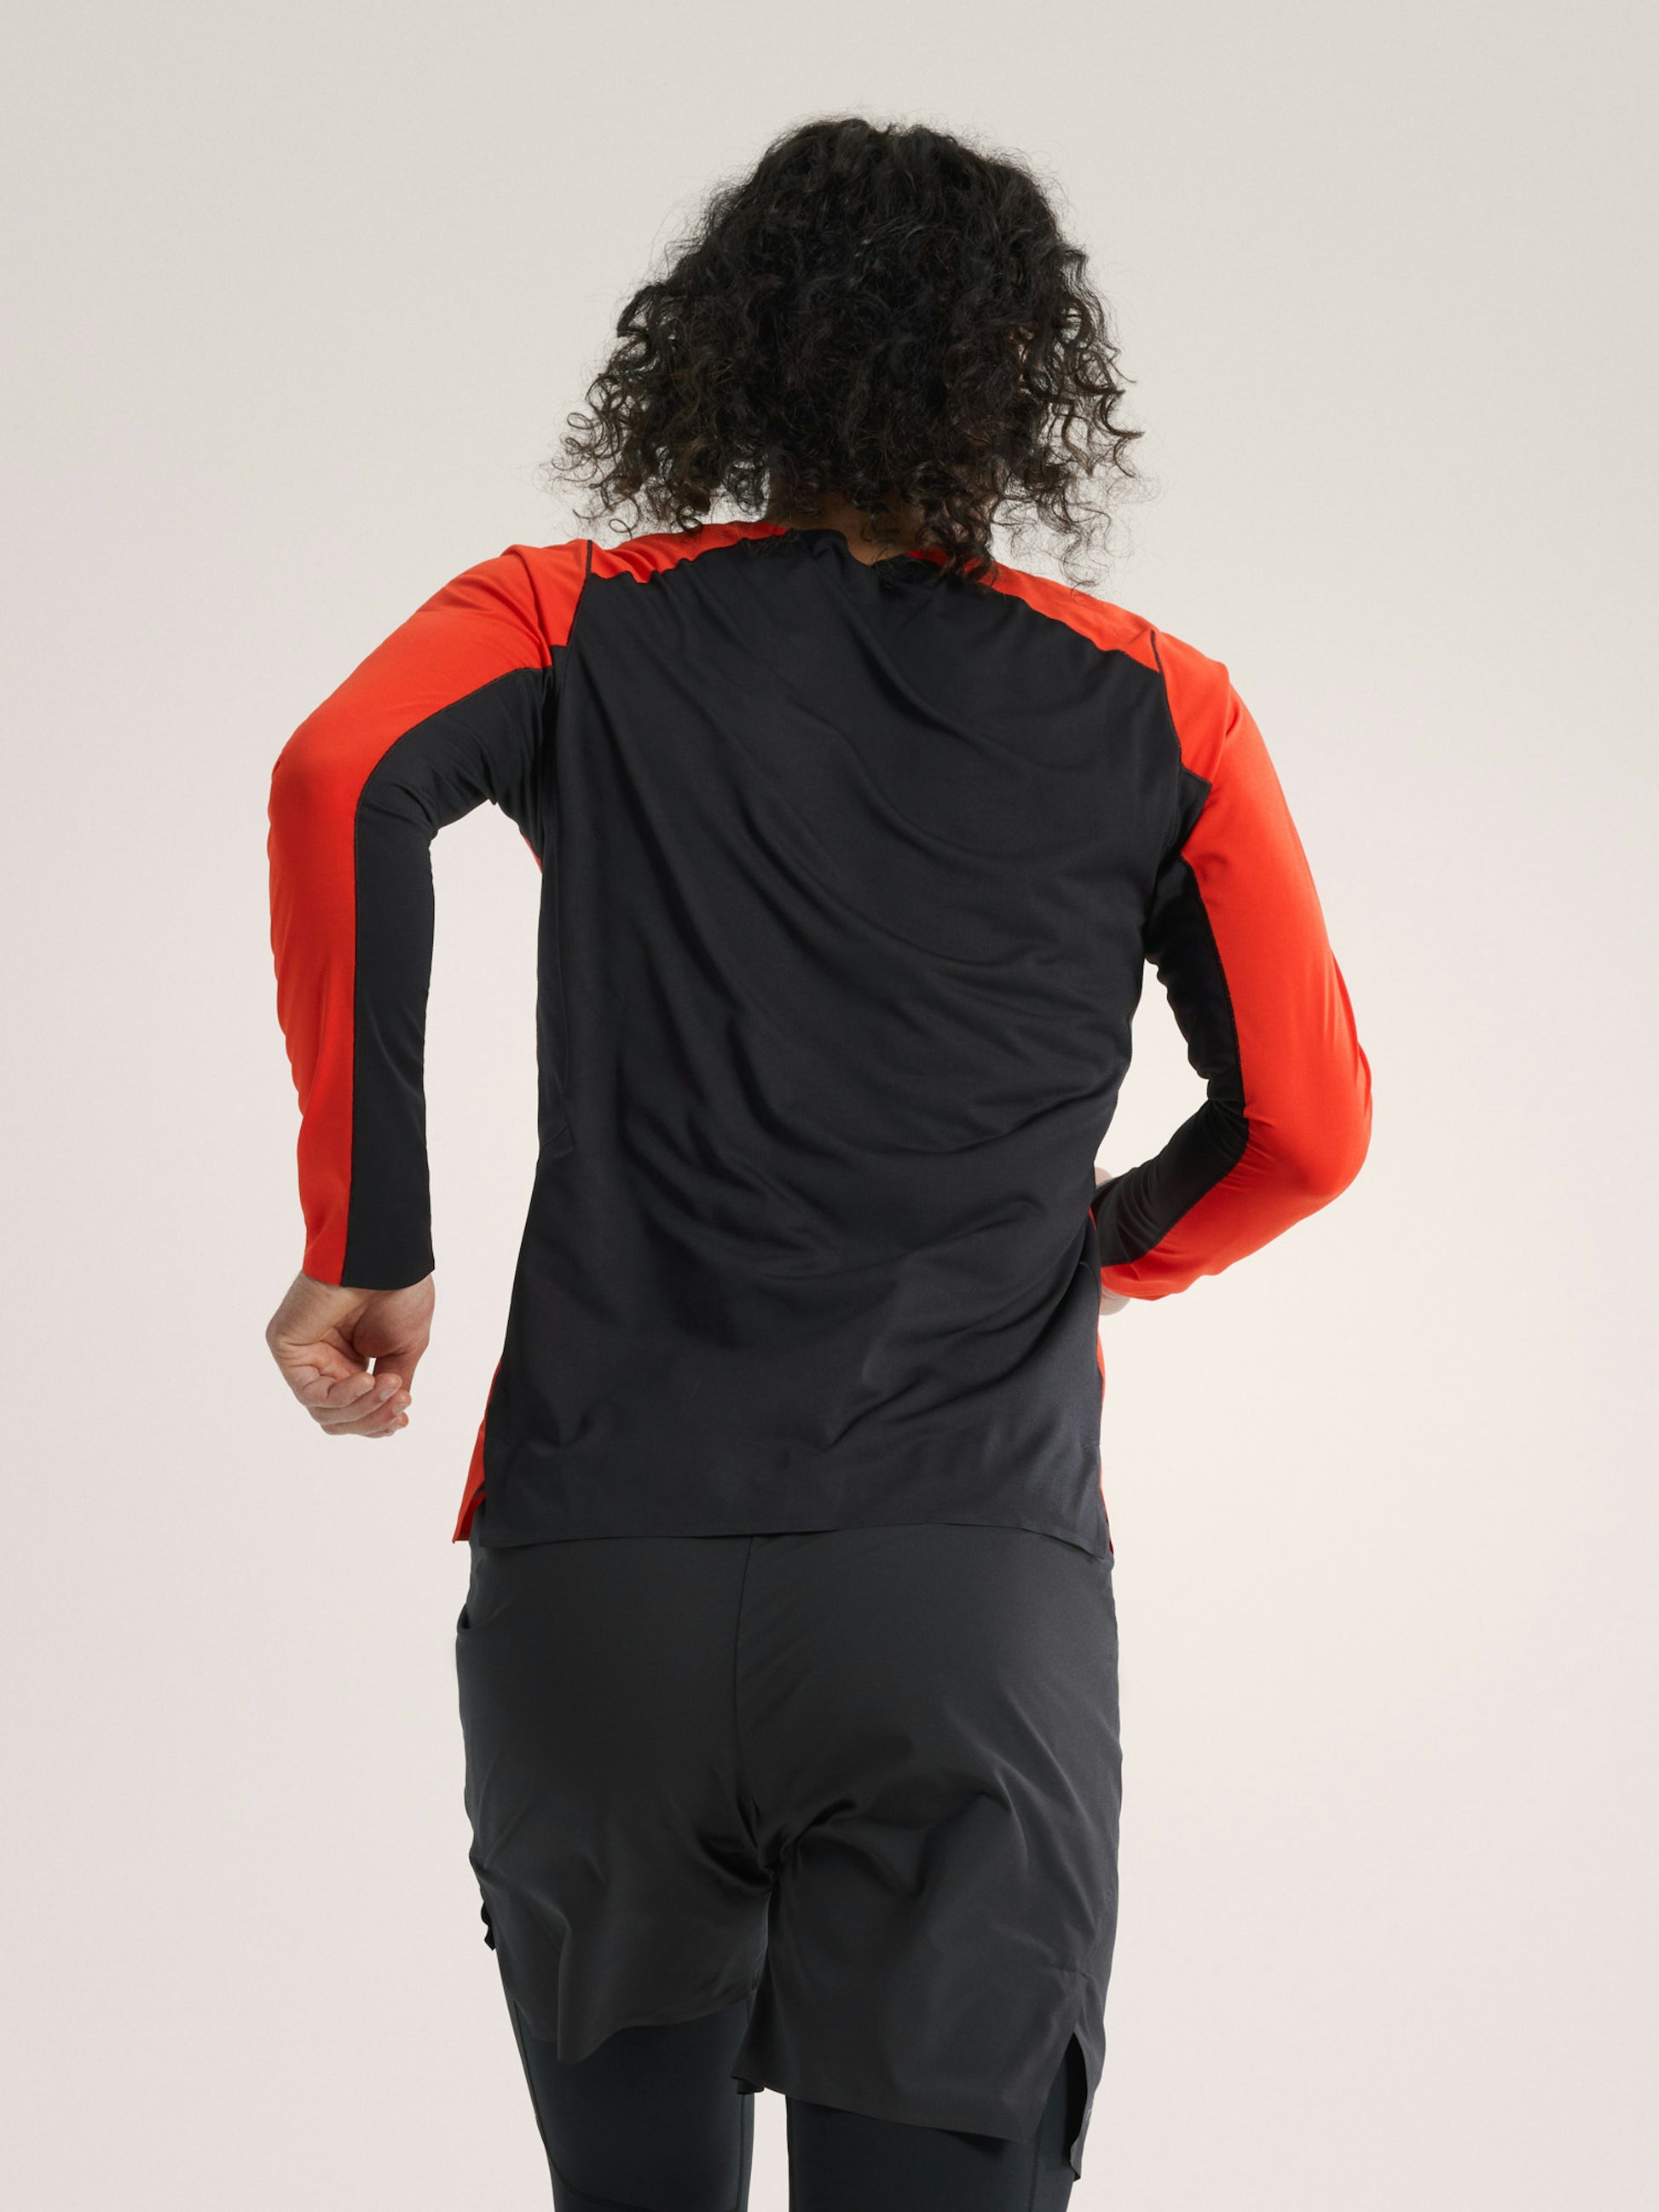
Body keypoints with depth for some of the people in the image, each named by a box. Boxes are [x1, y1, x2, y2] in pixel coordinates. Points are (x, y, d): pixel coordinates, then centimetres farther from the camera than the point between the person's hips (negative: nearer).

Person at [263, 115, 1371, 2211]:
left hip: (594, 1586, 1)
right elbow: (1308, 1126, 13)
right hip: (970, 1605, -1)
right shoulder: (1154, 713, 11)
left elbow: (343, 773, -10)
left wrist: (363, 1236, -5)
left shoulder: (580, 625, 10)